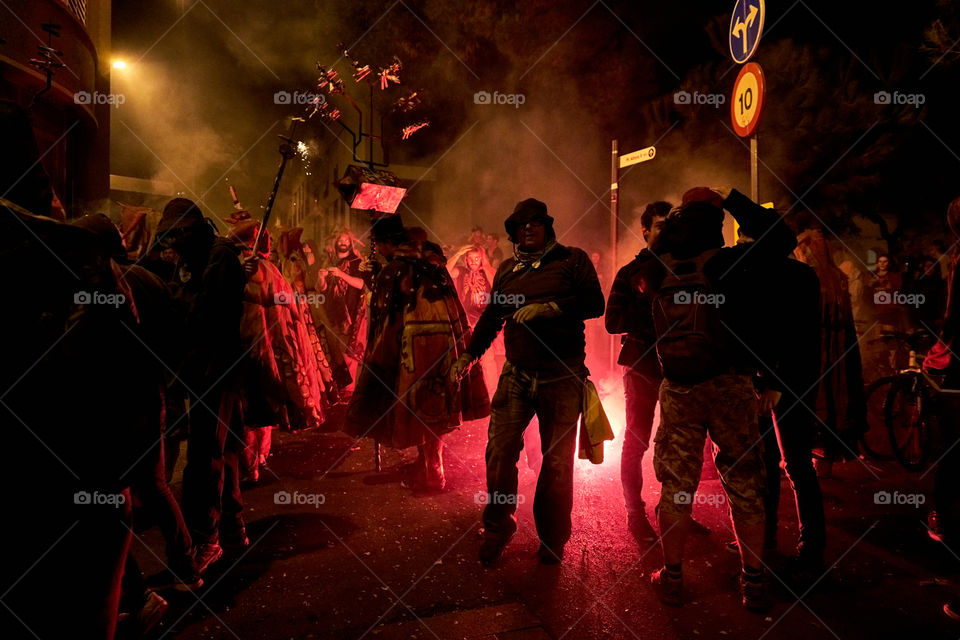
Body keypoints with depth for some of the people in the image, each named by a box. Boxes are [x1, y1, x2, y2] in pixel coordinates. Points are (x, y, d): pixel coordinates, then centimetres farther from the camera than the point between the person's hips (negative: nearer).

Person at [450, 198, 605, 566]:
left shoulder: (572, 260, 4)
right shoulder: (508, 269, 15)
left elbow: (594, 303, -7)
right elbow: (492, 316, 21)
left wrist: (548, 308, -16)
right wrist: (470, 353, 12)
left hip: (562, 378, -3)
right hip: (517, 376, 3)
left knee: (557, 461, 4)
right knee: (499, 452, -3)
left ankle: (552, 540, 20)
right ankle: (496, 531, 17)